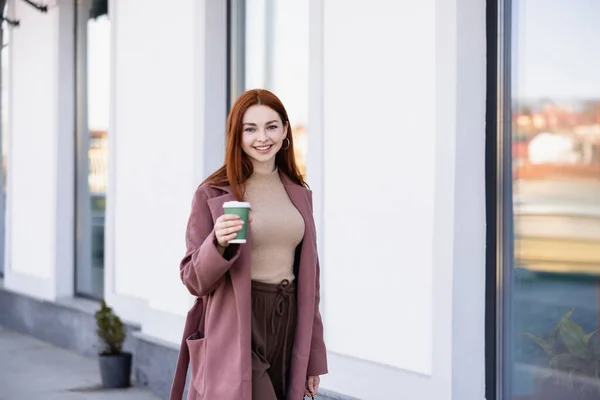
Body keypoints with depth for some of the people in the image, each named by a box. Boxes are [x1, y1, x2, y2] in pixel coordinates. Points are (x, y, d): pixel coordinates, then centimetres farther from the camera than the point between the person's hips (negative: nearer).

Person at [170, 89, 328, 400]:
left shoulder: (299, 194, 11)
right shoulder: (212, 194, -4)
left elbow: (309, 275, 14)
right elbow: (194, 280, -4)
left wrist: (313, 356, 13)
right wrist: (218, 244, -24)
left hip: (288, 328, 5)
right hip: (237, 332, -5)